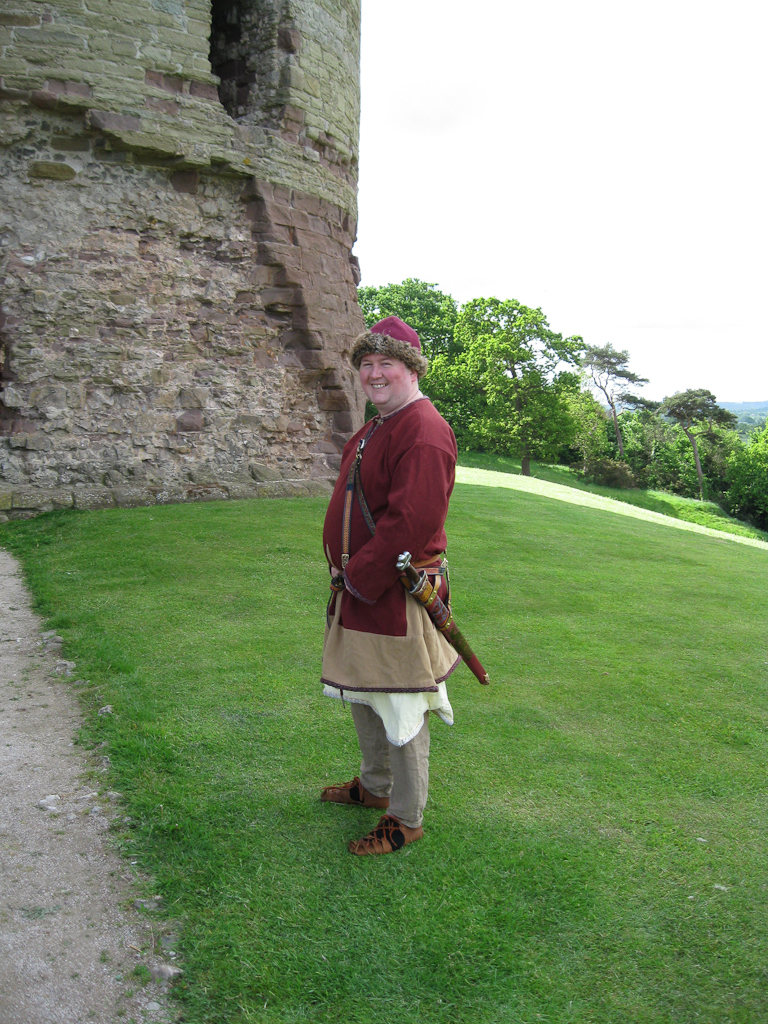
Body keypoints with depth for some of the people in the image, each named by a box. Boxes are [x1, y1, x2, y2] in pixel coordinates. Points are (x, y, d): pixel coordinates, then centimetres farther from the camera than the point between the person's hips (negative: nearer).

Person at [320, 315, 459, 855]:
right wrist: (347, 574, 12)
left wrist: (359, 578, -20)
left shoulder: (424, 431, -20)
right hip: (359, 588, 10)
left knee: (399, 710, 4)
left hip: (396, 597, -10)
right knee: (363, 695, 23)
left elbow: (410, 521, -27)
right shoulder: (374, 430, 14)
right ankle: (374, 786, 44)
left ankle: (406, 819, 21)